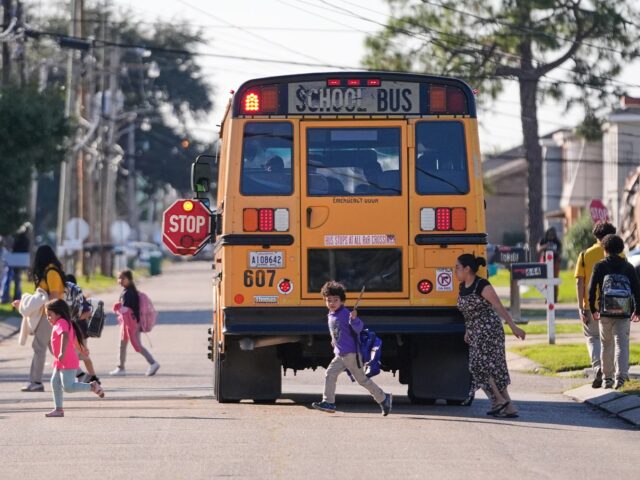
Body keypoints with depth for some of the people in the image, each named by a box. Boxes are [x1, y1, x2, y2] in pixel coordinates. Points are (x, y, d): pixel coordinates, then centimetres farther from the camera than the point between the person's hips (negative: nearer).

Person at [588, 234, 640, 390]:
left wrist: (593, 309, 8)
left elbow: (592, 289, -3)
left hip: (605, 312, 0)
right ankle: (621, 375, -20)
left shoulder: (600, 266, 0)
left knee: (606, 345, 14)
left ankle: (607, 378, 18)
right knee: (622, 344, -2)